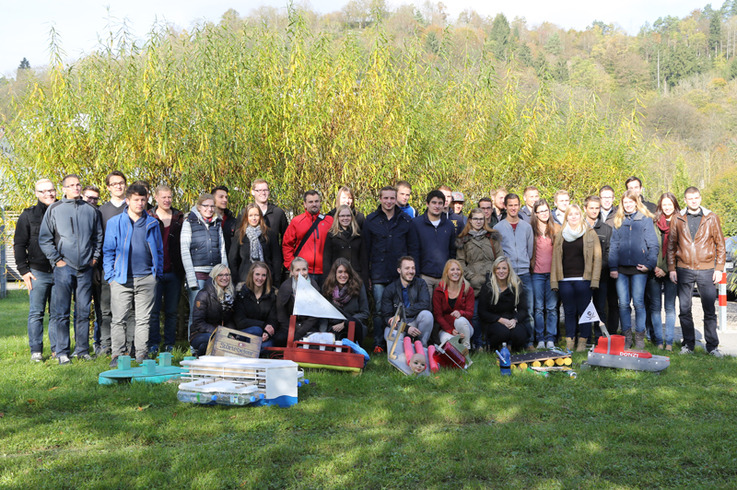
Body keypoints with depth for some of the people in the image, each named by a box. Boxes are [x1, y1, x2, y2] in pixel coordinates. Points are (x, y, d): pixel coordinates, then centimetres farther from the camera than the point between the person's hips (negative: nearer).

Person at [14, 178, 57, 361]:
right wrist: (23, 270, -4)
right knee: (36, 313, -1)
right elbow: (19, 244, 4)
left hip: (60, 271, 2)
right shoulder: (28, 215, 4)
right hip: (38, 271, -2)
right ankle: (36, 350, 6)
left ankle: (57, 348, 14)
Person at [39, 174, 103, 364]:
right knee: (61, 312, -3)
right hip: (64, 267, -2)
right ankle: (62, 352, 3)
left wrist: (95, 257, 9)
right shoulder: (54, 209, 4)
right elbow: (44, 239, 3)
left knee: (83, 312, 6)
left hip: (86, 268, 2)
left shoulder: (90, 210, 12)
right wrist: (56, 260, -4)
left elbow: (98, 236, 20)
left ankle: (82, 350, 13)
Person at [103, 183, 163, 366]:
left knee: (144, 319, 5)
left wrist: (158, 273, 7)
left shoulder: (152, 223, 10)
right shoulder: (115, 222, 5)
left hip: (147, 278, 1)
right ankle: (118, 354, 8)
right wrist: (110, 275, -2)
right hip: (122, 278, -1)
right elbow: (108, 251, 5)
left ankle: (142, 354, 12)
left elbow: (159, 250, 14)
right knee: (119, 318, 0)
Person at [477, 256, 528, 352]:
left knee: (519, 334, -29)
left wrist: (515, 320, -23)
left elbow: (523, 309, -1)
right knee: (503, 332, -34)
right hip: (492, 321, -2)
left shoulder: (517, 285, 0)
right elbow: (482, 313, -8)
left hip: (511, 320, 2)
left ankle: (516, 347, 8)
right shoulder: (487, 287, -7)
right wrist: (500, 320, -21)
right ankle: (492, 346, 1)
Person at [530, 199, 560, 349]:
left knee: (552, 307, 0)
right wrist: (531, 264, 2)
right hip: (537, 273, 0)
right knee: (539, 307, 2)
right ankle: (540, 339, 8)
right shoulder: (531, 229, 5)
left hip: (553, 272, 0)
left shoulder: (556, 228, 8)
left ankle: (550, 339, 5)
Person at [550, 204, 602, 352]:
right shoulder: (560, 235, 13)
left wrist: (594, 279, -8)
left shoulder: (590, 233, 5)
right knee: (569, 311, 6)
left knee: (584, 311, 1)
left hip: (583, 279, -2)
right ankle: (569, 342, 12)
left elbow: (597, 257, 1)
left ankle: (583, 341, 10)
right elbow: (555, 258, 12)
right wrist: (554, 281, 5)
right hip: (565, 280, 3)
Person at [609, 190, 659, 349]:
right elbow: (613, 245, 10)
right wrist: (613, 267, 1)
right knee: (623, 303, 2)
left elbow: (653, 244, 2)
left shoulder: (645, 219, 5)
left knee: (638, 302, -1)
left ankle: (640, 337, 9)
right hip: (621, 268, 3)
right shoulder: (618, 221, 13)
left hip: (639, 268, -2)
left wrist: (650, 263, -9)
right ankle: (626, 337, 10)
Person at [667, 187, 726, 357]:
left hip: (706, 270, -1)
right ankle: (688, 344, 18)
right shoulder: (678, 219, 5)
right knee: (685, 309, 6)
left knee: (709, 310, 3)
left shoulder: (711, 218, 3)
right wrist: (671, 268, 2)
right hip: (684, 270, 1)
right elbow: (671, 245, 8)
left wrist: (719, 268, -2)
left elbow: (720, 245, 5)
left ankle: (712, 345, 14)